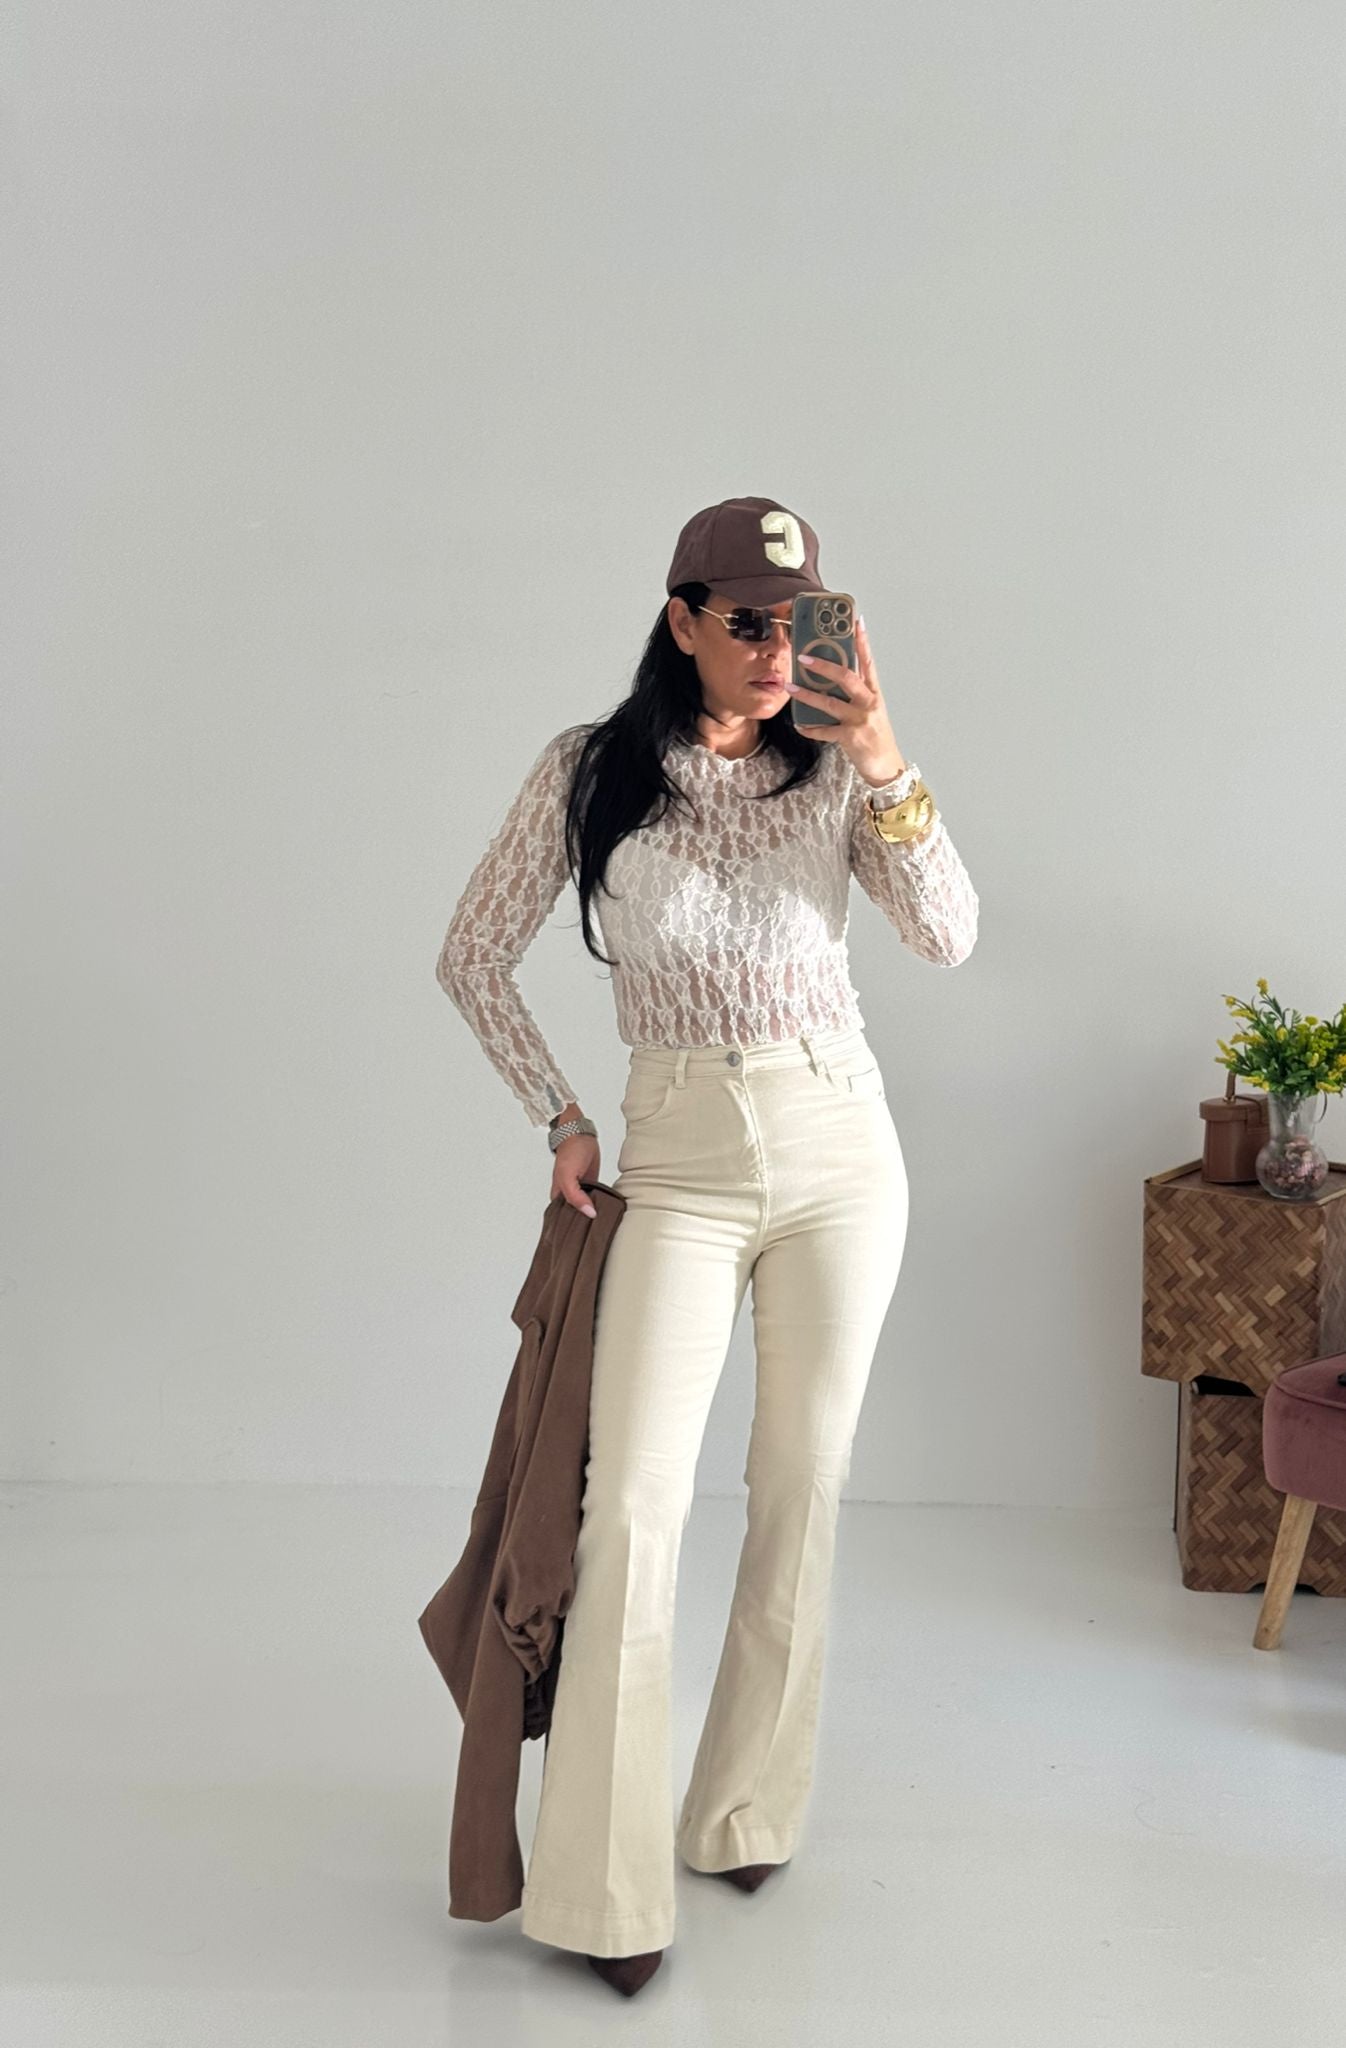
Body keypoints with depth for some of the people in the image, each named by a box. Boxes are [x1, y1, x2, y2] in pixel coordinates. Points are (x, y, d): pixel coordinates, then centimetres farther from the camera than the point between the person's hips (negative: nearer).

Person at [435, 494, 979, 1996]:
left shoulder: (835, 768, 3)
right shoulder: (591, 771, -2)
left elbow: (947, 939, -9)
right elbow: (473, 958, 6)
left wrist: (886, 771, -21)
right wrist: (556, 1118, 2)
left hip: (840, 1151, 2)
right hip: (680, 1163, -2)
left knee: (802, 1487, 8)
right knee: (633, 1508, -10)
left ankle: (750, 1814, 25)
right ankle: (606, 1893, -4)